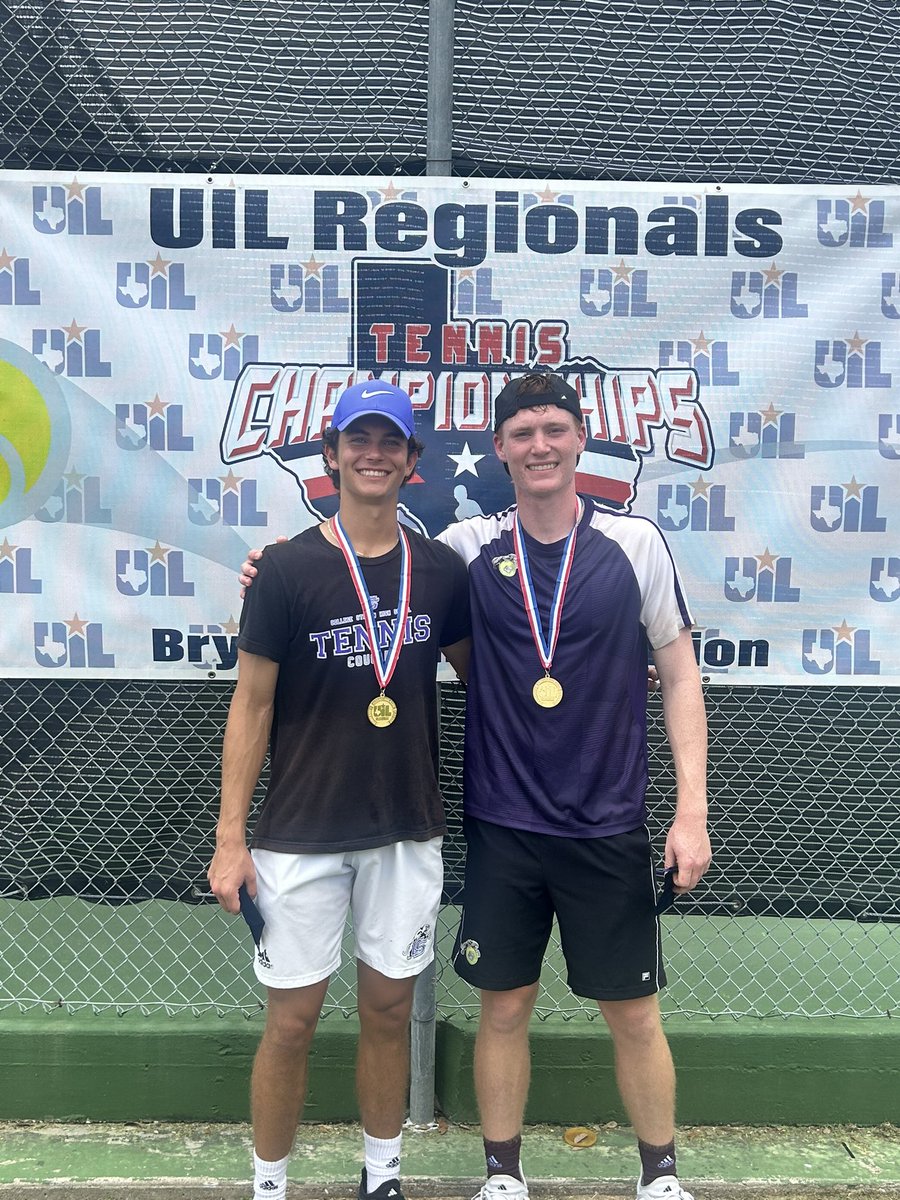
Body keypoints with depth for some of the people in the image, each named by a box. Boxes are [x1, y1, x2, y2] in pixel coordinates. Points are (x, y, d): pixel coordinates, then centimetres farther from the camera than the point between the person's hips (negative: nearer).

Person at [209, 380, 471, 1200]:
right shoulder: (290, 567, -8)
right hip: (302, 835, -2)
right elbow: (252, 705, -5)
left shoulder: (441, 569, 1)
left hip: (408, 831, 3)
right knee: (292, 1019, 7)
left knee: (389, 1010, 15)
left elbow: (476, 670, 15)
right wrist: (231, 838, -8)